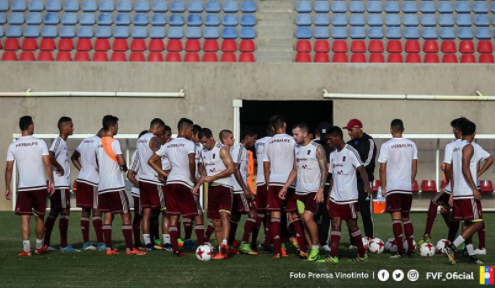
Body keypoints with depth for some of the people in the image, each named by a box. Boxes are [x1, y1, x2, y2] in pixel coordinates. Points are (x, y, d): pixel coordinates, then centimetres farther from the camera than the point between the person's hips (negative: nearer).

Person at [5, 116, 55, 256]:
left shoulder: (13, 146, 1)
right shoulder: (40, 143, -3)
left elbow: (9, 169, 0)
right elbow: (47, 164, -8)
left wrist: (7, 188, 6)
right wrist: (51, 182, 0)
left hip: (23, 187, 0)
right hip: (40, 186, 0)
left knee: (24, 218, 2)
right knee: (40, 217, 13)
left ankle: (26, 248, -8)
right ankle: (39, 247, 24)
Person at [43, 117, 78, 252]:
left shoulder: (63, 142, 16)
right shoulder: (59, 141, -13)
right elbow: (50, 157, -28)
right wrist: (60, 168, -17)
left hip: (63, 183, 10)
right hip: (61, 184, -10)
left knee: (54, 212, 11)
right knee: (65, 211, -7)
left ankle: (46, 243, 14)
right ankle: (64, 245, -5)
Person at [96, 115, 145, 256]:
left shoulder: (99, 143, 12)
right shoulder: (114, 142, -11)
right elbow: (121, 162, -20)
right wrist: (125, 167, 0)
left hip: (102, 186, 7)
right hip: (115, 185, -7)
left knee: (108, 216, 9)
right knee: (126, 215, -2)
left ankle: (109, 248, 5)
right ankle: (129, 248, -4)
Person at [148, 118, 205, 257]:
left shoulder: (168, 145, 15)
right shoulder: (189, 144, -5)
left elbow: (151, 161, 15)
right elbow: (191, 161, -21)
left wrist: (165, 174, 13)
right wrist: (193, 178, -6)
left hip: (170, 182, 6)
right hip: (184, 183, -6)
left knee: (174, 216, 6)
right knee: (198, 215, 3)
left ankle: (175, 249, 3)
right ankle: (201, 247, -1)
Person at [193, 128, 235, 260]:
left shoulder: (222, 150, -9)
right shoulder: (203, 152, 13)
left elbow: (231, 169, -16)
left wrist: (212, 177, -16)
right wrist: (198, 184, 10)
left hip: (224, 187, -7)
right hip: (212, 188, 7)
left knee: (224, 215, -24)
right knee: (216, 221, 5)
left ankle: (224, 244, -38)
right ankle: (222, 251, 9)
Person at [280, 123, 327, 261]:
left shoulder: (317, 148, -7)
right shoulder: (297, 149, 13)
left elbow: (324, 170, -8)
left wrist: (321, 190, -16)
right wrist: (285, 187, 10)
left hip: (313, 191, -7)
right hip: (299, 191, 7)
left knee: (308, 218, -16)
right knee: (304, 221, 5)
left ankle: (316, 245, 1)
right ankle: (312, 249, 14)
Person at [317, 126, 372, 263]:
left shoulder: (351, 152, -9)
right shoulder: (333, 154, 14)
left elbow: (361, 169, -19)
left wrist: (366, 184, -36)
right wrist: (329, 195, 14)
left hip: (349, 197, -7)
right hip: (335, 197, 7)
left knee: (352, 224, 1)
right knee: (335, 224, 0)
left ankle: (362, 254, 14)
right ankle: (333, 256, -3)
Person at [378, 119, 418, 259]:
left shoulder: (386, 146, -7)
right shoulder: (411, 144, 5)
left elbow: (383, 169, -6)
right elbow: (414, 168, 8)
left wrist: (383, 187, 2)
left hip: (392, 186, -4)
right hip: (407, 186, 4)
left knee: (396, 217, -5)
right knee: (406, 217, 15)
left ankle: (400, 251, -12)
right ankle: (411, 249, 13)